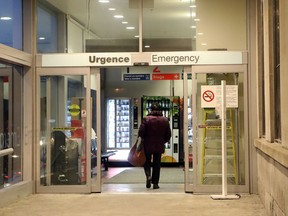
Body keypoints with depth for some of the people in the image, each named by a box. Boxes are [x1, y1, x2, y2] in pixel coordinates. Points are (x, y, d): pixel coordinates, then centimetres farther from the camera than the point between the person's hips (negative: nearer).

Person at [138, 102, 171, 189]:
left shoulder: (146, 119, -10)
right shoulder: (165, 120, 0)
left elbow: (141, 132, -12)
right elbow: (168, 134, 5)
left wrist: (144, 139, 9)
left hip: (148, 145, -2)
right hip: (159, 146, 2)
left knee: (147, 161, 15)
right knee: (157, 164, 10)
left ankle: (148, 175, -11)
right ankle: (155, 183, 10)